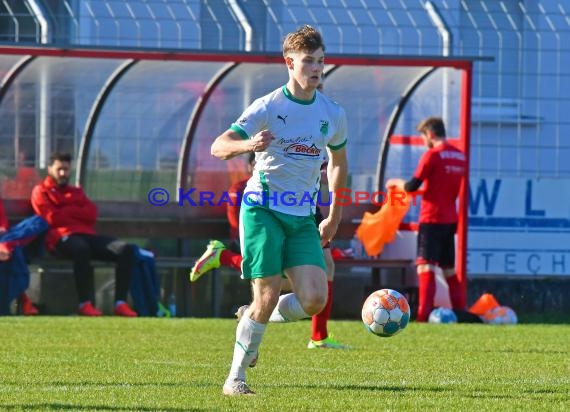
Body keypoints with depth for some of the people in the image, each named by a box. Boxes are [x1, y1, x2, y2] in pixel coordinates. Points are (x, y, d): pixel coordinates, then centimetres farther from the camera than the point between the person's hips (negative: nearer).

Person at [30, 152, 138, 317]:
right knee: (81, 248, -43)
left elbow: (91, 214, 12)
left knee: (126, 249, -17)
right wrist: (78, 213, 6)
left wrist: (66, 211, 1)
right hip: (62, 238, -6)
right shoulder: (41, 191, 14)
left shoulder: (77, 191, 30)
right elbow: (51, 218, -3)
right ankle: (85, 304, -41)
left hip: (87, 235, 6)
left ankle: (121, 303, -27)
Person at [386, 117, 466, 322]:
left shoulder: (432, 155, -12)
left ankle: (424, 314, -22)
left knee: (425, 266, -11)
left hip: (432, 219, -7)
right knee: (449, 268, 16)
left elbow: (412, 186, -12)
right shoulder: (460, 156, 10)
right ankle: (459, 311, 18)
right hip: (451, 218, 7)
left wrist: (396, 182, 8)